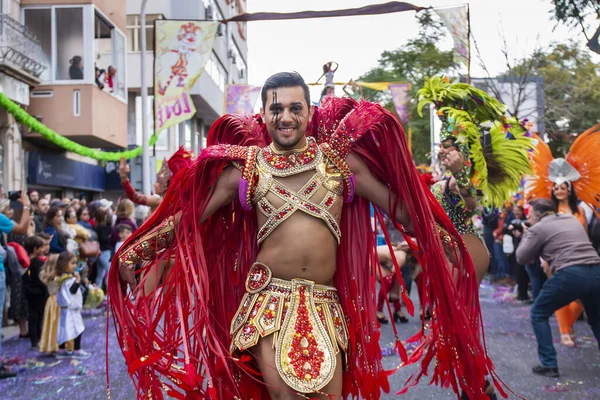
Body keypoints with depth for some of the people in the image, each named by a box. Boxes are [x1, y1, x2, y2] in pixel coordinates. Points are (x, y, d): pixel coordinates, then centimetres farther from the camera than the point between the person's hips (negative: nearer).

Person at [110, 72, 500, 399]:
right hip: (268, 301, -1)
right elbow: (186, 216, 9)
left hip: (325, 305, 1)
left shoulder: (340, 160, 7)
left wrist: (446, 252, 9)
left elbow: (402, 209, 10)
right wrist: (135, 252, 9)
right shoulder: (246, 168, 5)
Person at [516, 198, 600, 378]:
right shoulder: (572, 219, 23)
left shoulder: (539, 228, 3)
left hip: (570, 275, -6)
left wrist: (526, 235, 23)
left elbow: (522, 258, 9)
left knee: (538, 314, 13)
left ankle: (549, 365, 7)